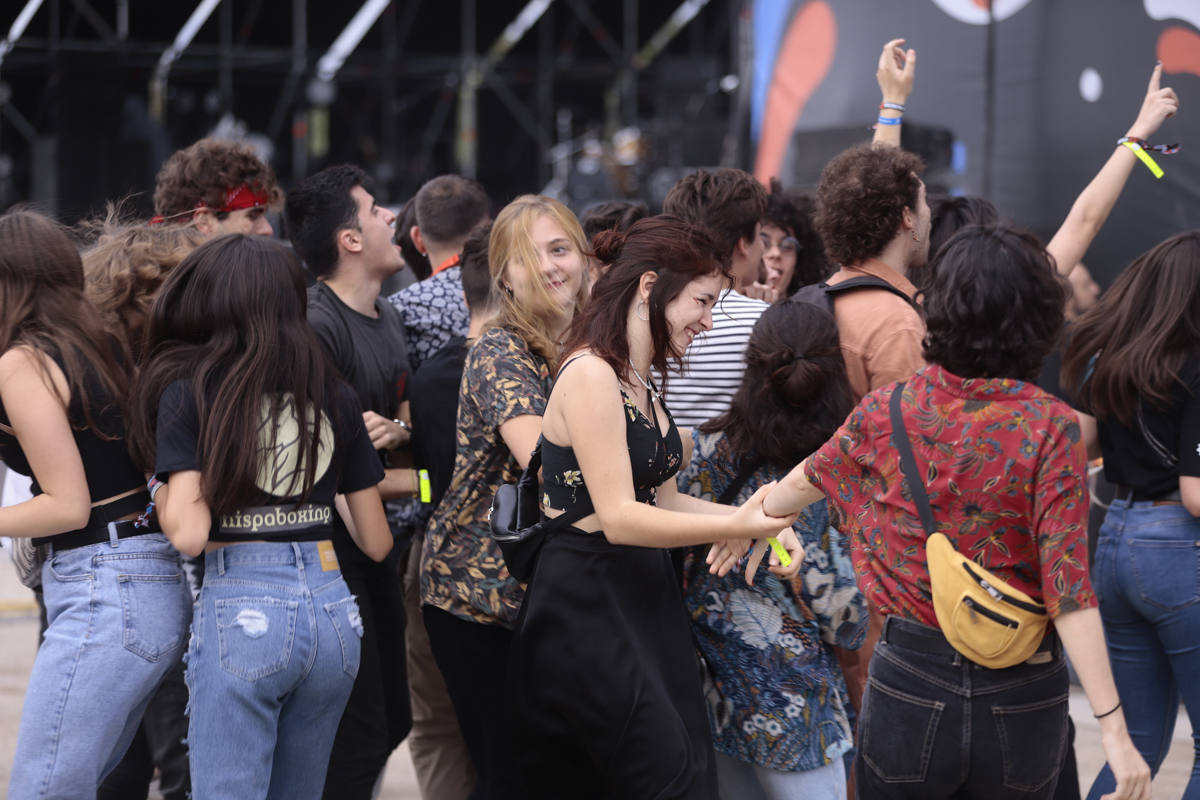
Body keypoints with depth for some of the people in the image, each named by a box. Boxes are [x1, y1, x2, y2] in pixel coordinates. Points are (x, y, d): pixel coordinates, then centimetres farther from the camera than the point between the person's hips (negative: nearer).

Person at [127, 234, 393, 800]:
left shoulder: (188, 392, -4)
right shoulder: (333, 396, 8)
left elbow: (188, 534, -13)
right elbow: (376, 542, 12)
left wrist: (159, 488, 7)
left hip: (241, 612, -5)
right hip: (332, 609, 5)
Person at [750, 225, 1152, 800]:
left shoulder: (885, 413, -4)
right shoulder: (1050, 428, -13)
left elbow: (808, 480, 17)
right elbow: (1067, 587, -18)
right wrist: (1114, 730, -18)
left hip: (909, 680, 1)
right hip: (1020, 700, -1)